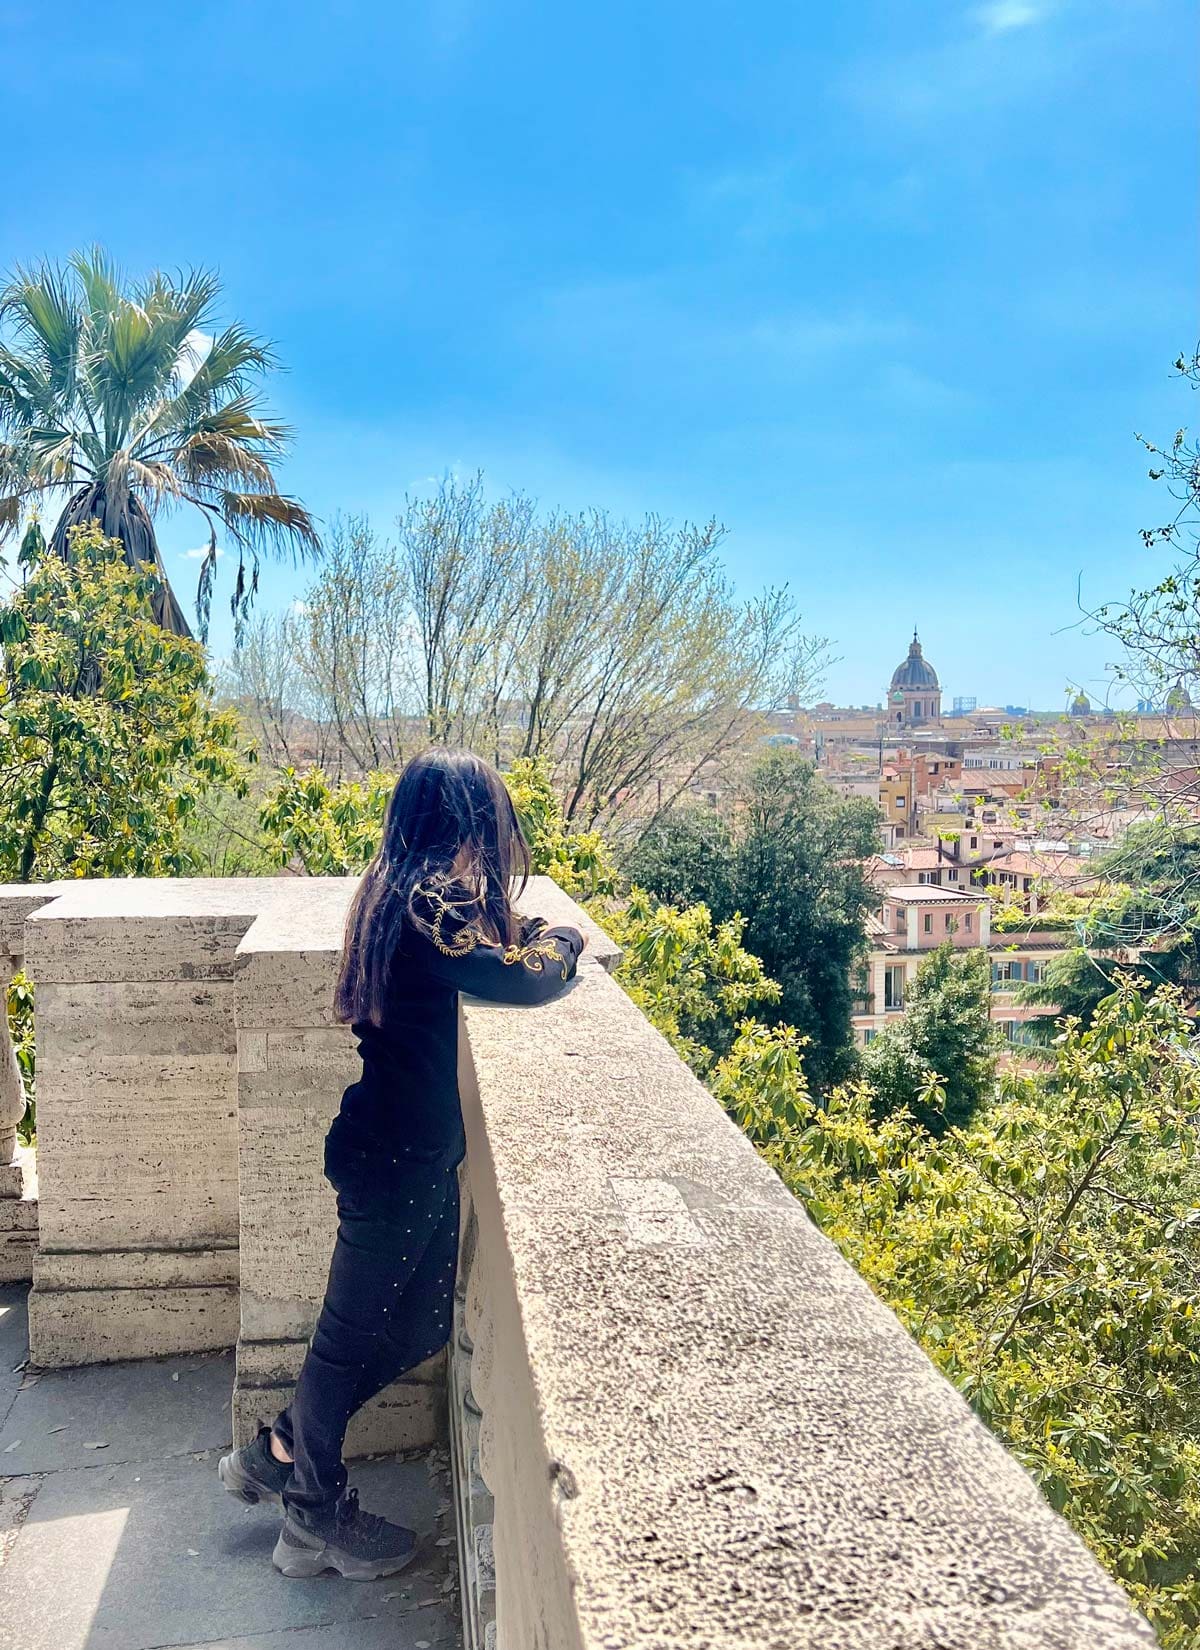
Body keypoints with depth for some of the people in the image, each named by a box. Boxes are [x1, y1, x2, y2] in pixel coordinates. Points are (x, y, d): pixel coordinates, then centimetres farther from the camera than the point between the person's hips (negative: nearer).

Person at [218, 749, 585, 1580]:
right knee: (353, 1328, 10)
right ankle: (316, 1518, 31)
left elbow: (482, 947, 18)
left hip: (409, 1147, 9)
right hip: (397, 1156, -9)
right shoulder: (435, 901, -23)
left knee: (420, 1327, 20)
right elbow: (520, 979, -20)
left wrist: (526, 933, 3)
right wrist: (565, 942, -1)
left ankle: (281, 1450, 37)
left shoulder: (402, 886, 7)